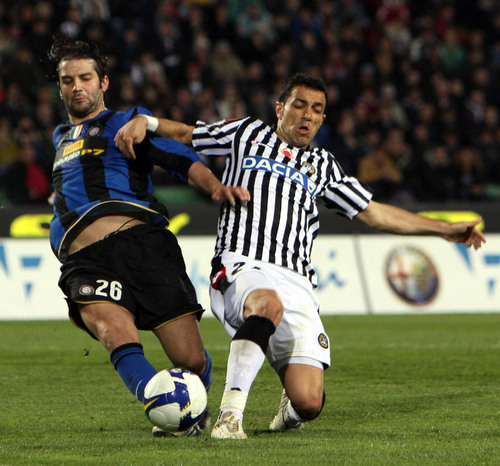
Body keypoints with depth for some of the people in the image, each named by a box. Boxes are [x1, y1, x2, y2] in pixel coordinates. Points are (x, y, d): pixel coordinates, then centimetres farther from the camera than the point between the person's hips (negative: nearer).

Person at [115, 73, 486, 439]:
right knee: (269, 303, -43)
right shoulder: (249, 134, 22)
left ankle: (289, 410, 22)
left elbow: (375, 214, 30)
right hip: (241, 268, -3)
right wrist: (142, 122, 3)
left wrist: (445, 229, 27)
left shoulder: (323, 166, 28)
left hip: (296, 284, 3)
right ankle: (230, 411, -40)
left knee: (309, 403, -16)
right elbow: (181, 133, 24)